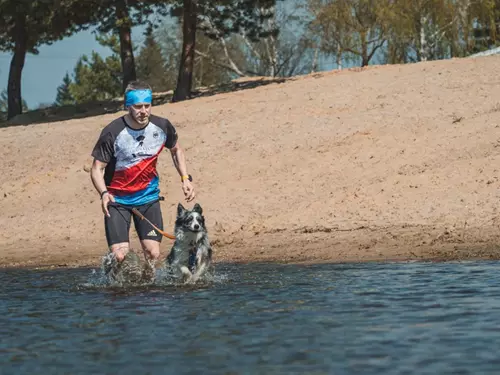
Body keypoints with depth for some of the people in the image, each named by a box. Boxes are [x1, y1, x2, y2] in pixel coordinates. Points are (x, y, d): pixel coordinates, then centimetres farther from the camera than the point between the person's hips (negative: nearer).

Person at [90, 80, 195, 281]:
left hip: (148, 197, 3)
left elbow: (176, 150, 15)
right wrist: (104, 193, -32)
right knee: (119, 256, -15)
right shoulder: (112, 133, -18)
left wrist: (185, 178, 4)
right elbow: (97, 168, -14)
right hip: (118, 199, -3)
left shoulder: (162, 127, -6)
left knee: (153, 254, -9)